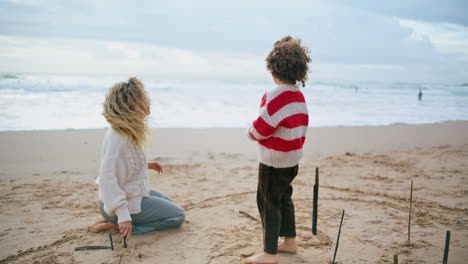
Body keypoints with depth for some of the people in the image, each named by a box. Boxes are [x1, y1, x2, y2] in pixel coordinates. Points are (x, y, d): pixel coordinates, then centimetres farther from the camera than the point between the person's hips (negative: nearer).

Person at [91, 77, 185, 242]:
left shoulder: (125, 132, 1)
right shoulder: (118, 139, -30)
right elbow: (108, 180, -35)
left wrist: (145, 164, 17)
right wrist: (123, 215, -37)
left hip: (135, 191, 10)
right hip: (128, 201, -10)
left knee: (170, 205, 27)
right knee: (178, 217, -2)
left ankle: (117, 222, 13)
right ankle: (117, 224, -6)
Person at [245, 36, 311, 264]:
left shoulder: (276, 95, -22)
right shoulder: (299, 95, 7)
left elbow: (263, 127, -21)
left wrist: (252, 132, -2)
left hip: (274, 161, -9)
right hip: (293, 158, 9)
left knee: (268, 203, 1)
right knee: (284, 199, 21)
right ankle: (290, 241, 33)